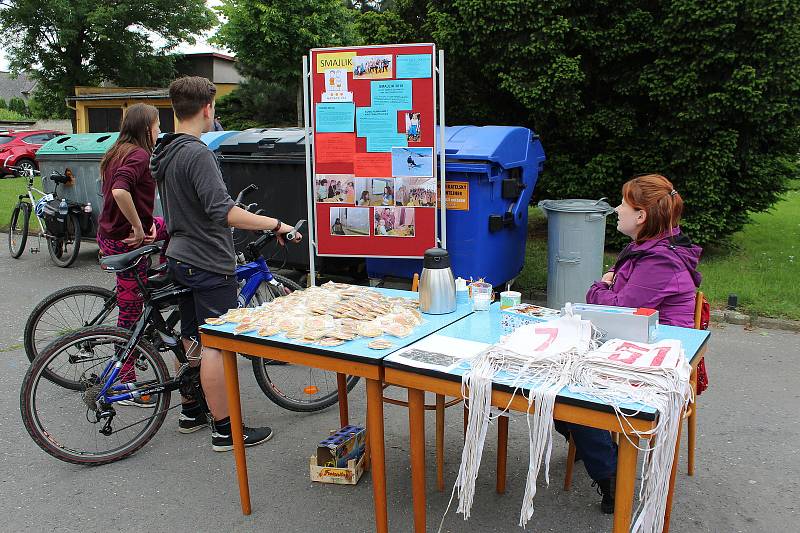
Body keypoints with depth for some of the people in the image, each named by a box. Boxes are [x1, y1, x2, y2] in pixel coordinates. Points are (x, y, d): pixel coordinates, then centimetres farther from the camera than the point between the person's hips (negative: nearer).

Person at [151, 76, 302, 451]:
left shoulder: (165, 152, 11)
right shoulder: (197, 154, -20)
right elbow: (223, 212, -28)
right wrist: (274, 224, -22)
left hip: (181, 259, 10)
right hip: (209, 264, -10)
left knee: (192, 339, 18)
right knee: (215, 346, -4)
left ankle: (191, 412, 31)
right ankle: (225, 430, 4)